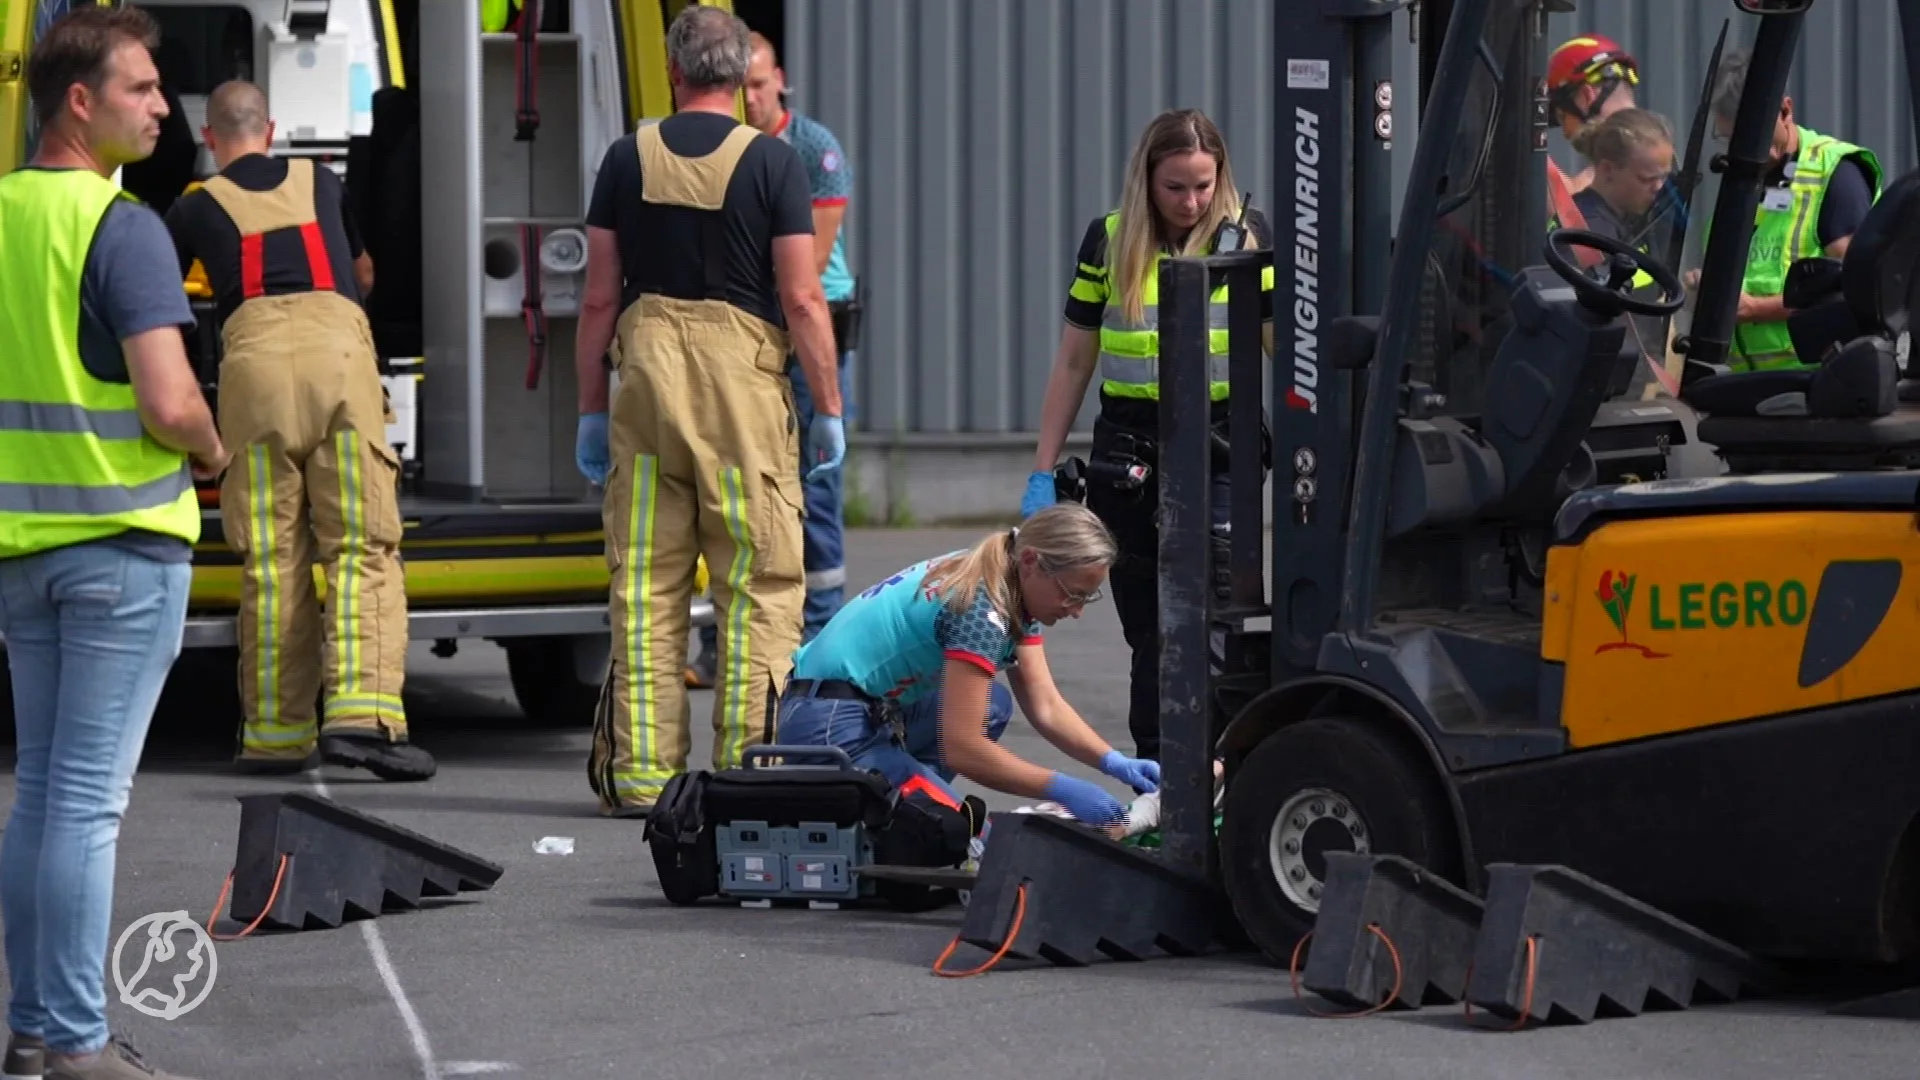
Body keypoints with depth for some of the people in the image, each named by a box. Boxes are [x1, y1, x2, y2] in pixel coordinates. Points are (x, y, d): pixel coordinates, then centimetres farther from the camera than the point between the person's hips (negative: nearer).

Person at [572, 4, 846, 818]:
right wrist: (828, 408, 2)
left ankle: (640, 774, 5)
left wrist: (590, 408, 15)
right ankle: (746, 766, -3)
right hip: (743, 370, -3)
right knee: (760, 581, 2)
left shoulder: (628, 158, 6)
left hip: (647, 366, 3)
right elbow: (801, 300, -5)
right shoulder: (772, 162, -2)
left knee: (644, 582, 6)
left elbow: (599, 298, 7)